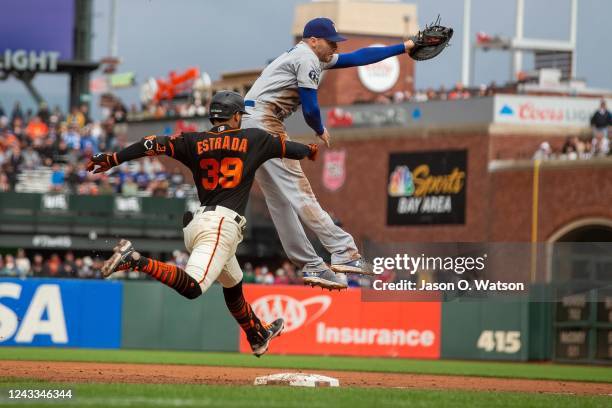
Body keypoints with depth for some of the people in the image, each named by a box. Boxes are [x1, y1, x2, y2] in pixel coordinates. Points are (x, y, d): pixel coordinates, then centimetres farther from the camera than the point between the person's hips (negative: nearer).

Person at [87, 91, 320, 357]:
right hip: (222, 224, -7)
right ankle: (135, 260, -40)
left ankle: (258, 337, 43)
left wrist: (113, 159, 0)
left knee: (233, 284, 27)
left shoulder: (194, 142, 12)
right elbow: (285, 147, 20)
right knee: (192, 287, -25)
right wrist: (309, 150, 41)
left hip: (194, 224, 7)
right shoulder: (253, 139, 7)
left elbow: (155, 144, 1)